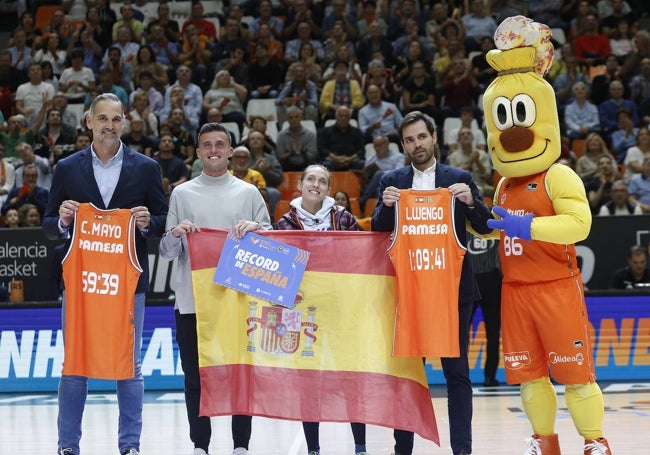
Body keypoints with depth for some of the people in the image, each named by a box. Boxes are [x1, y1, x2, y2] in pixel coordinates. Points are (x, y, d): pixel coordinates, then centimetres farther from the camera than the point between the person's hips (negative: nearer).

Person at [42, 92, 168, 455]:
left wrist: (147, 223, -14)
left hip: (128, 281, 0)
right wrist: (63, 220, -13)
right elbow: (49, 227, 9)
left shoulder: (146, 168, 6)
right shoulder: (67, 169, 7)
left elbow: (164, 222, 7)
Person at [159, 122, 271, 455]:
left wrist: (255, 229, -13)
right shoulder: (182, 194, 9)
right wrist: (175, 234, -16)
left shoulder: (248, 193, 10)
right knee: (195, 378, 2)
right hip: (191, 301, 0)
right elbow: (167, 252, 6)